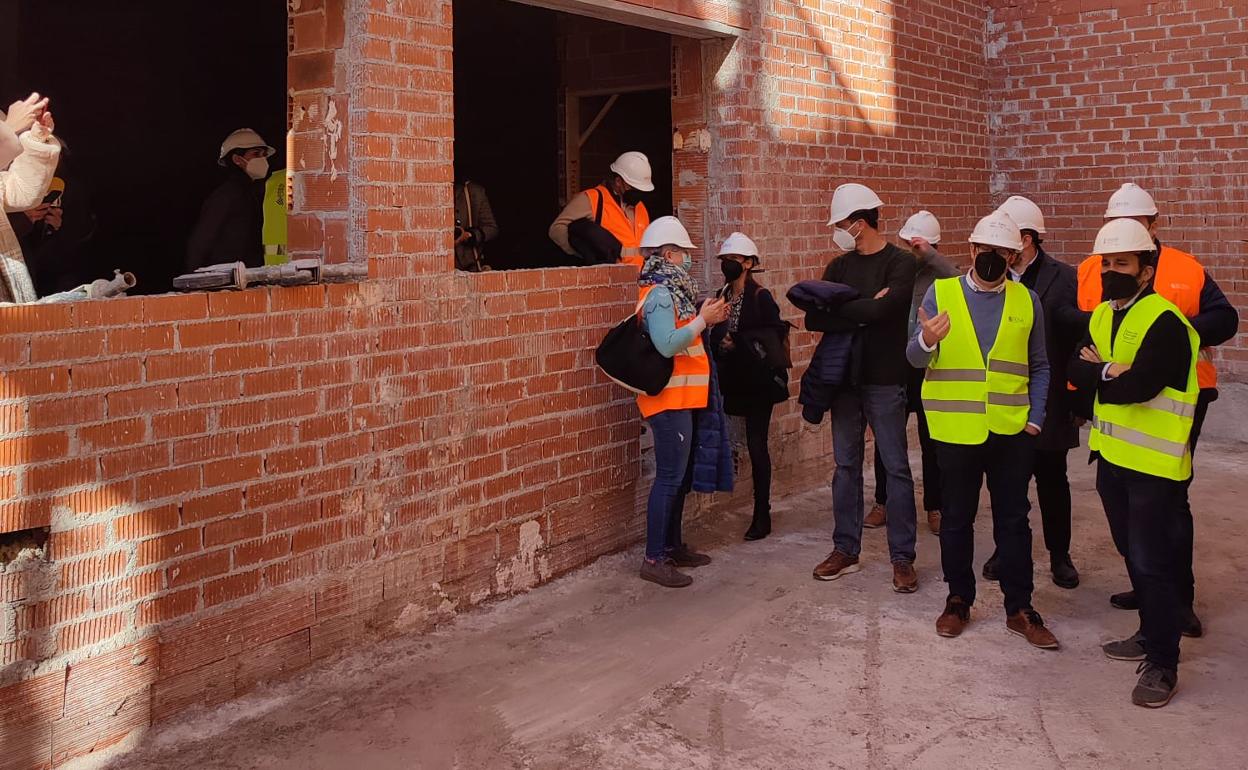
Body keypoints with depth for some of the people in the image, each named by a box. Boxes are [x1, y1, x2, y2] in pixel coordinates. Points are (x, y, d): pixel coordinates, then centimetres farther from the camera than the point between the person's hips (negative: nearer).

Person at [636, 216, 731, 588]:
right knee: (670, 477, -9)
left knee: (680, 475, 16)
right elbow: (667, 345, -25)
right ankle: (653, 559, -5)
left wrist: (708, 320, 6)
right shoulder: (659, 294, -16)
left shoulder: (672, 289, 15)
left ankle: (672, 546, 26)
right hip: (669, 398, -10)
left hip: (684, 398, 10)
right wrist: (702, 319, -17)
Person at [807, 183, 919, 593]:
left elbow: (883, 309, -25)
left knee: (896, 467, 1)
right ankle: (846, 550, 20)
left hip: (884, 380, -5)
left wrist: (839, 312, -10)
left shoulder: (901, 263, -7)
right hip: (844, 378, 6)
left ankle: (902, 557, 8)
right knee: (846, 466, 10)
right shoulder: (839, 266, 9)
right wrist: (863, 311, -15)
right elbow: (813, 318, -2)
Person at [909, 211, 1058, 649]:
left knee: (1013, 519, 8)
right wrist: (927, 340, -29)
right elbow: (915, 359, -7)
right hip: (956, 430, -1)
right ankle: (958, 600, 23)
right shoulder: (940, 293, 0)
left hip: (1012, 431, 1)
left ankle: (1019, 608, 17)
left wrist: (1035, 419, 1)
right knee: (957, 519, 9)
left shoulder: (1027, 301, 6)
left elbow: (1039, 367, 11)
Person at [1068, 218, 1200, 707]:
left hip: (1154, 463, -8)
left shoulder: (1165, 322, -17)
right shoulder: (1102, 315, 10)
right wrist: (1110, 371, -18)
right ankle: (1151, 633, 34)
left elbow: (1139, 385, -26)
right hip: (1112, 455, 8)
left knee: (1153, 561, -4)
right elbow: (1076, 369, 1)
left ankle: (1163, 664, 5)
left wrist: (1097, 373, -9)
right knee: (1132, 552, 18)